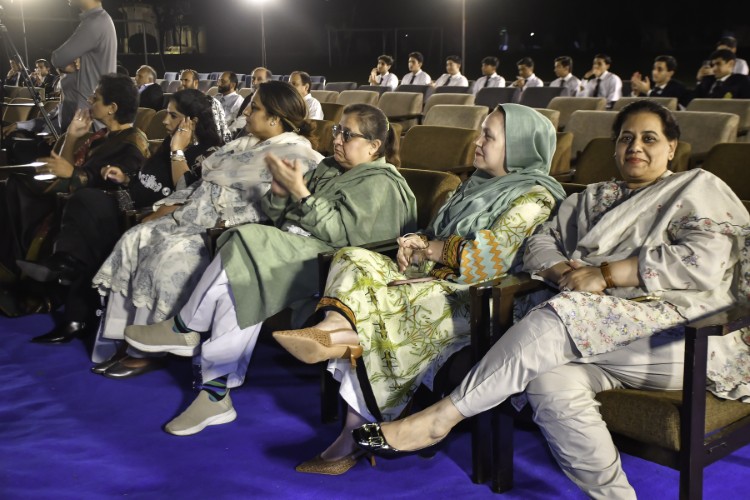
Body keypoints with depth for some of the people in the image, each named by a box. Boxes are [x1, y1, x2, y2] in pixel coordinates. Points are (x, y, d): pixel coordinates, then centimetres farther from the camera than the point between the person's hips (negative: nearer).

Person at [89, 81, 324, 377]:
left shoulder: (297, 156, -8)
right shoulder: (246, 144, 21)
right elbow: (206, 182, 20)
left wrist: (223, 224, -24)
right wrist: (168, 207, 8)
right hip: (200, 217, 9)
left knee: (170, 253, -29)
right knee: (135, 240, -9)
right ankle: (121, 341, -11)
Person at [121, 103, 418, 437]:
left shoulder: (381, 184, 0)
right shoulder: (329, 168, 24)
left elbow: (340, 232, -15)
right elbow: (278, 216, 21)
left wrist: (300, 192, -17)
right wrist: (279, 191, 0)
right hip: (293, 249, 7)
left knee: (248, 245, -28)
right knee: (241, 283, -25)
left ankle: (185, 328, -10)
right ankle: (216, 395, -25)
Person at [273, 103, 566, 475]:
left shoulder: (534, 198, -4)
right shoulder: (478, 184, 23)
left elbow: (492, 254, -18)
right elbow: (437, 232, 24)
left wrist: (429, 248, -8)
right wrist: (416, 245, 0)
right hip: (434, 276, 8)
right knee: (357, 261, -11)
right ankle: (331, 328, -34)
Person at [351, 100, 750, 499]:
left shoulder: (699, 189, 10)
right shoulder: (591, 199, 28)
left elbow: (705, 260, -8)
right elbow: (540, 243, 19)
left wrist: (606, 274, -12)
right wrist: (564, 272, -6)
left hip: (680, 334, -4)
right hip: (606, 331, 5)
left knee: (557, 317, -31)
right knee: (549, 383, -32)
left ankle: (441, 417, -26)